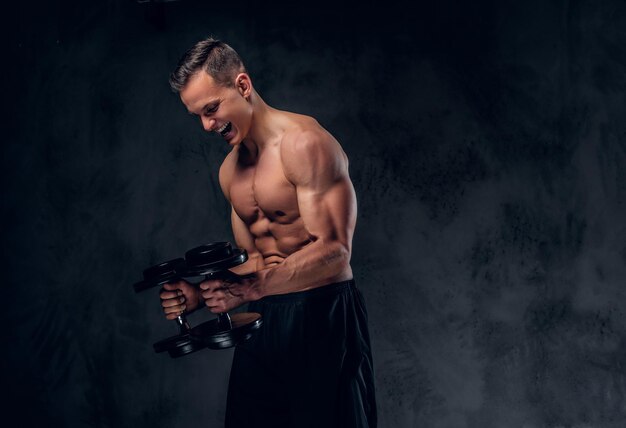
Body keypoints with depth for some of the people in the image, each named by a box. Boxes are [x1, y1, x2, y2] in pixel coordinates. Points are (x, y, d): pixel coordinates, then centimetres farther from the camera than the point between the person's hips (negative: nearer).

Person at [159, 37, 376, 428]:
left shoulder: (304, 143, -13)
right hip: (265, 322, 8)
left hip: (324, 316, -7)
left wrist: (252, 289, -29)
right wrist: (200, 294, 1)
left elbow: (334, 250, -20)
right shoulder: (229, 171, 13)